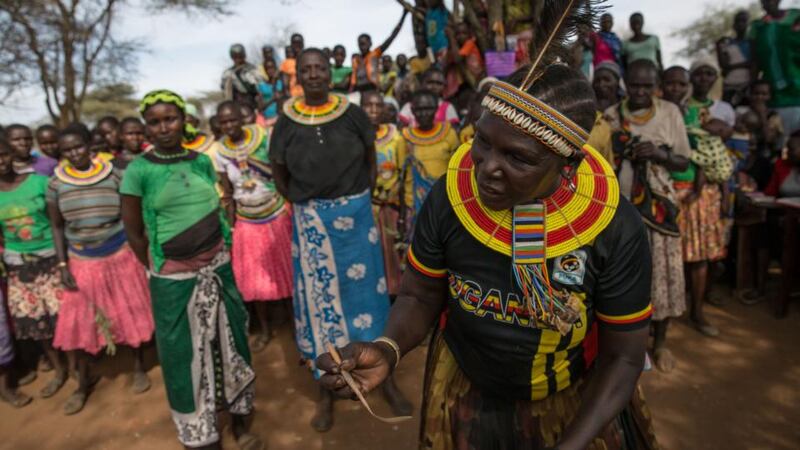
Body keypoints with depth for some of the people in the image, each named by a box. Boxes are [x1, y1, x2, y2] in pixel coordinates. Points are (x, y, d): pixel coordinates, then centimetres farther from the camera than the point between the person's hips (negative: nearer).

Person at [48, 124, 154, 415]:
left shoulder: (113, 175, -7)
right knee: (79, 323, 7)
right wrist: (63, 265, -2)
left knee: (131, 314, 10)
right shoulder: (56, 184, -3)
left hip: (121, 256, -1)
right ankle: (82, 385, 25)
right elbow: (57, 227, 4)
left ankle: (139, 367, 31)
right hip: (82, 262, 1)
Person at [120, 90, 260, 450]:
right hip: (172, 278, -3)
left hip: (218, 267, 4)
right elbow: (133, 233, -2)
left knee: (228, 341, 12)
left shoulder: (203, 162, 2)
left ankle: (240, 420, 32)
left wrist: (219, 255, 7)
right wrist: (160, 270, 3)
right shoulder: (138, 171, -8)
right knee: (184, 353, 9)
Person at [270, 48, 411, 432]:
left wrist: (360, 199, 1)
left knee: (366, 292, 8)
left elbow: (371, 162, 7)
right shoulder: (286, 123, -1)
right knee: (321, 299, 8)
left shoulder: (352, 114, -1)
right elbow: (280, 175, 7)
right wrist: (304, 206, 1)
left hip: (356, 214, 0)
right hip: (311, 221, 0)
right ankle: (327, 389, 25)